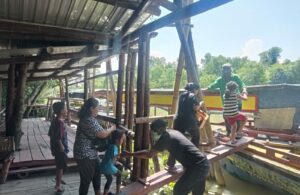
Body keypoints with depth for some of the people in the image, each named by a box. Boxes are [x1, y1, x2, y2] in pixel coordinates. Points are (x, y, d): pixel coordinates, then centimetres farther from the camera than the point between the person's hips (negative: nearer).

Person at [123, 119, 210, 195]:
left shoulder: (165, 138, -9)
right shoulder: (175, 132, 15)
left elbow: (149, 155, -8)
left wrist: (129, 154, -1)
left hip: (196, 167, -9)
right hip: (204, 164, 9)